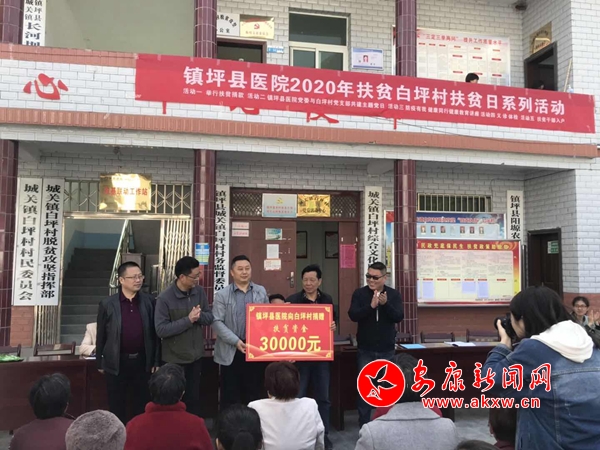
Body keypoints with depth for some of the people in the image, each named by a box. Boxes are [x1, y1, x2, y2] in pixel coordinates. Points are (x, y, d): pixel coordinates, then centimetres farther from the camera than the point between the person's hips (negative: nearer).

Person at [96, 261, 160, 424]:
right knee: (117, 406, 11)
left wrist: (155, 361, 3)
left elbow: (154, 333, 3)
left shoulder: (149, 302, -2)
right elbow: (101, 335, 1)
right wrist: (99, 362, 4)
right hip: (117, 363, -1)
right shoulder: (108, 304, -7)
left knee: (142, 404, 13)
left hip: (142, 361, 2)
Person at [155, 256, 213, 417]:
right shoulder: (164, 298, -18)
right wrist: (188, 320, -24)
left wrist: (199, 316, -19)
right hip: (175, 359, -4)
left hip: (196, 355, 4)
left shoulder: (199, 291, -3)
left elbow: (210, 317, 3)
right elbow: (161, 330, -20)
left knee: (194, 398, 16)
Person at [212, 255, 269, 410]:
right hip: (231, 351, -2)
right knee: (230, 396, 5)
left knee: (254, 393, 11)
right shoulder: (222, 295, -1)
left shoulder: (261, 292, 8)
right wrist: (236, 341, -15)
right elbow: (217, 322, -7)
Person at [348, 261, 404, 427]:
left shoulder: (393, 294, -1)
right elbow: (353, 315, -15)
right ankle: (364, 425, 13)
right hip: (366, 350, -1)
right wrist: (371, 306, -29)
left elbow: (399, 317, -12)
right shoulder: (360, 293, -3)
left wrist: (386, 304, -29)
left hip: (387, 350, 1)